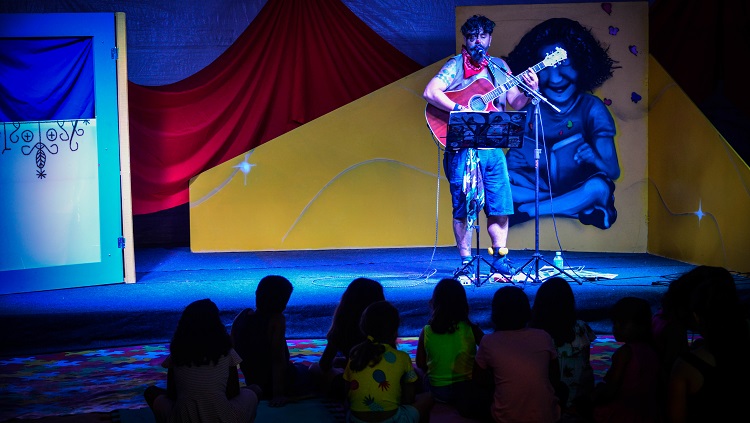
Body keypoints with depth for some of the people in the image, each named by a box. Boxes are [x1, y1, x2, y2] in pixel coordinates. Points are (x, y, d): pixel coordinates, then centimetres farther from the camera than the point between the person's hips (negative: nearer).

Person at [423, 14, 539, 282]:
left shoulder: (499, 67, 15)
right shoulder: (455, 65, 1)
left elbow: (516, 103, 13)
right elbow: (430, 92, -12)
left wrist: (530, 89, -7)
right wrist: (459, 109, -22)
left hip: (492, 147, 4)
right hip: (461, 147, -4)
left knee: (500, 204, 4)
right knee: (464, 205, -3)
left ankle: (500, 260, 16)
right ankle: (466, 264, 5)